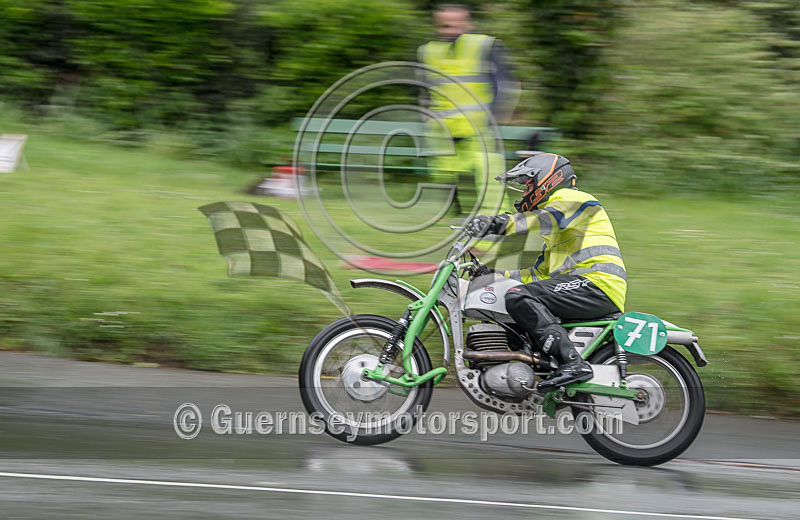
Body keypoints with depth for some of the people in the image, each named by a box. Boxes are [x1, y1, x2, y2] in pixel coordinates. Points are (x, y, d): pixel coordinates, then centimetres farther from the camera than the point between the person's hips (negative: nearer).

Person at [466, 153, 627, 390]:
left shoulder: (570, 198, 2)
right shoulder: (555, 233, 33)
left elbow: (548, 219, -21)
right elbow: (539, 274, 33)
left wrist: (500, 222, -34)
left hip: (598, 283, -10)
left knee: (518, 298, -22)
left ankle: (573, 363, -34)